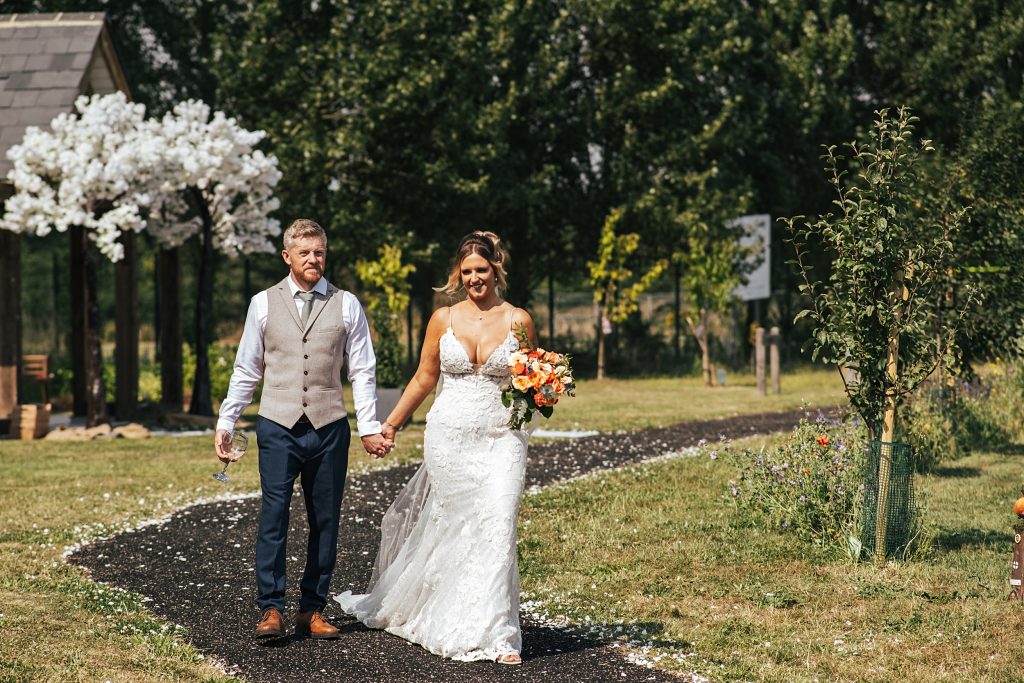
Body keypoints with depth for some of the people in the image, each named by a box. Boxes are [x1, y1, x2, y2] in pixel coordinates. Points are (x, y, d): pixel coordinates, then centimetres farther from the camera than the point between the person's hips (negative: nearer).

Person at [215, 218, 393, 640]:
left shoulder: (346, 305, 7)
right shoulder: (263, 304, 6)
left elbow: (362, 371, 6)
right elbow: (246, 371, 10)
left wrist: (369, 427, -1)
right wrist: (225, 423, 6)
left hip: (329, 428, 1)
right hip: (278, 426, -1)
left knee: (325, 522, 4)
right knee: (273, 516, -9)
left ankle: (313, 610, 12)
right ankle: (271, 609, -5)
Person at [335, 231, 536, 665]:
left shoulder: (518, 320, 1)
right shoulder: (443, 319, 4)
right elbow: (424, 379, 12)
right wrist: (389, 425, 13)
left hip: (500, 438, -1)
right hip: (449, 436, 1)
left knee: (498, 529, -12)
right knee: (453, 529, 4)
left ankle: (496, 633, -7)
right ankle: (456, 625, 20)